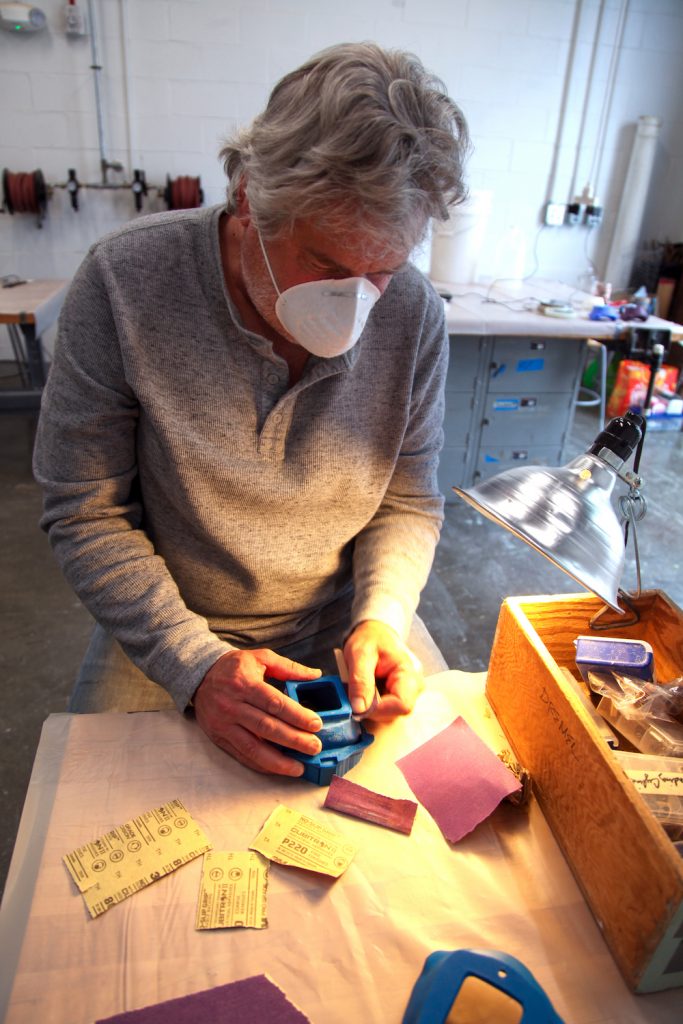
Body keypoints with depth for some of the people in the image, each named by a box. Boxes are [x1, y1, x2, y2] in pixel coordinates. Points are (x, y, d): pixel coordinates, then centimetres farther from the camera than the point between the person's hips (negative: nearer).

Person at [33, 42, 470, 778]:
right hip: (165, 628, -1)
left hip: (343, 626, 2)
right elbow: (86, 514, -14)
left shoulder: (414, 313, -13)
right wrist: (197, 664, -24)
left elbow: (410, 504, -2)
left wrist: (381, 618, -19)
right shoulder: (123, 284, -20)